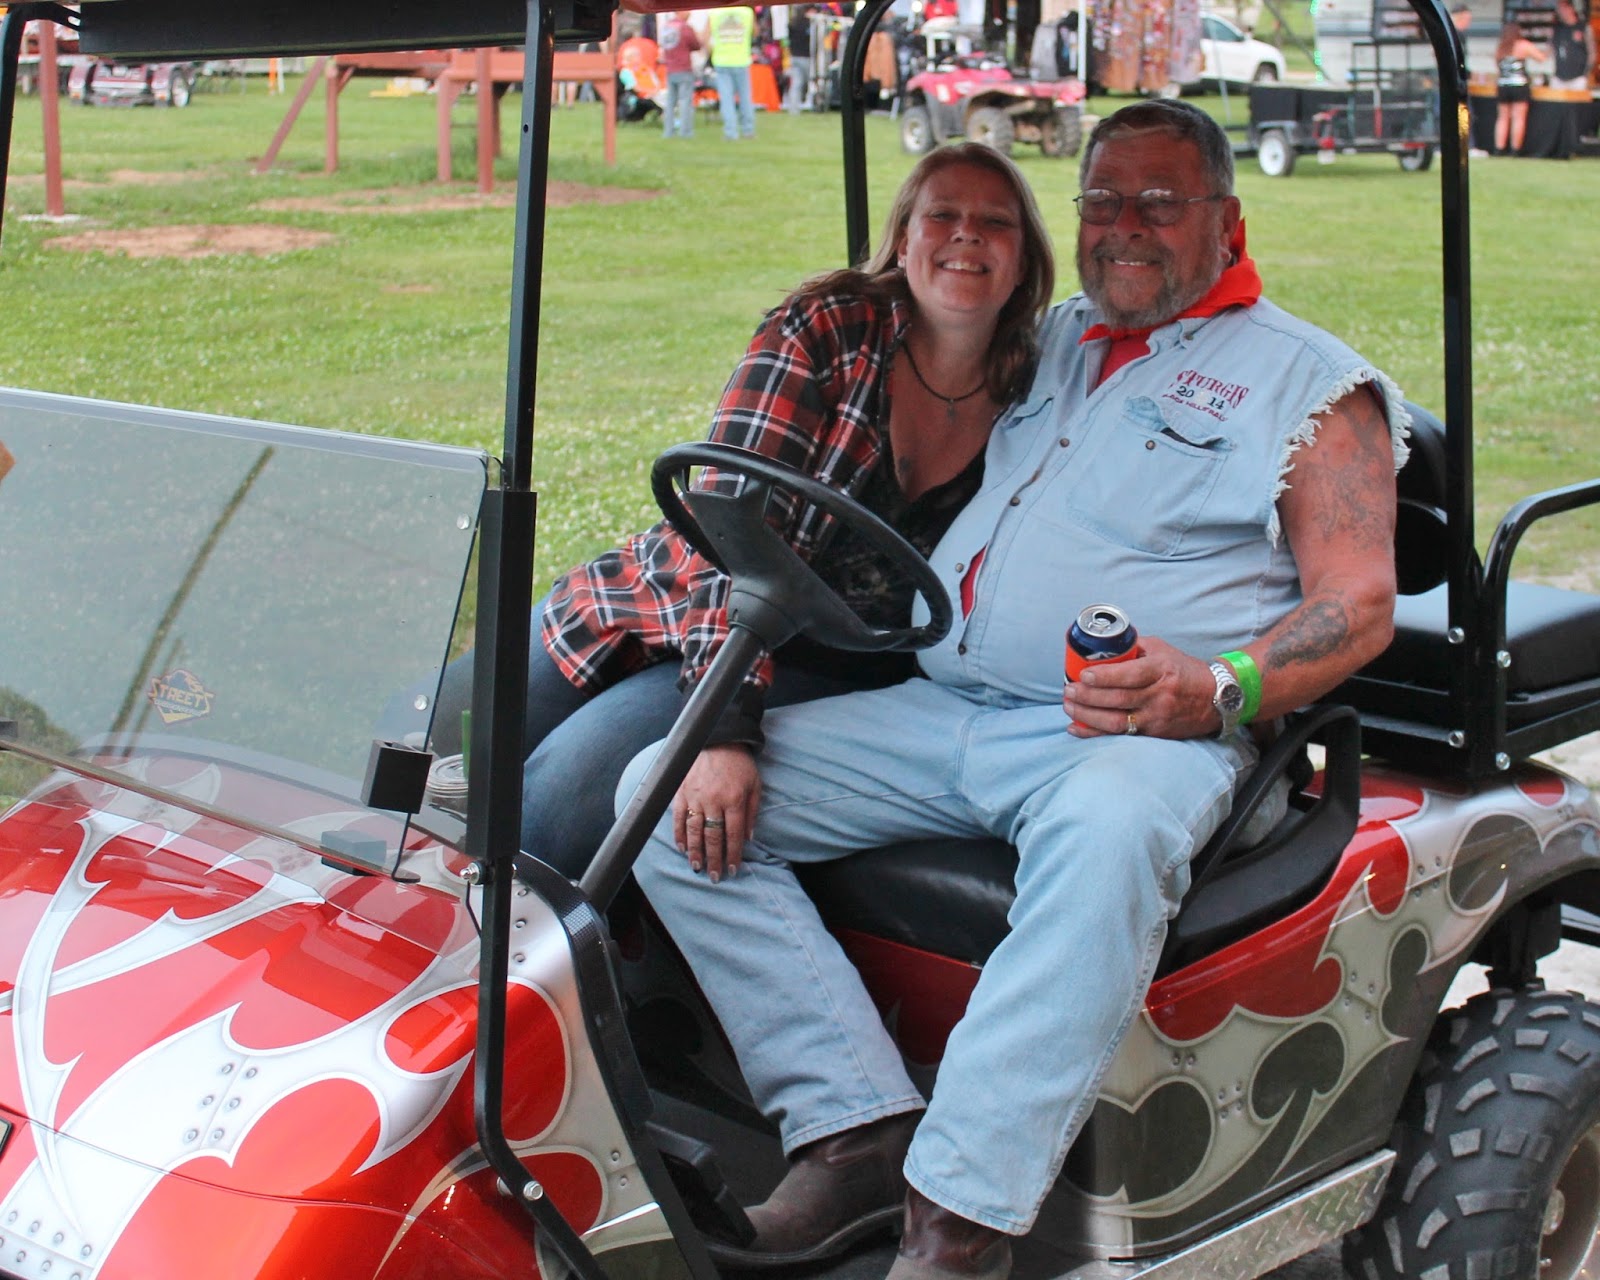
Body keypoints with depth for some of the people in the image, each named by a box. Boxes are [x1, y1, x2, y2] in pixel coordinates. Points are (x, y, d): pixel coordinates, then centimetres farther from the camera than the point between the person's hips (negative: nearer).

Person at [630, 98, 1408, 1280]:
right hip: (936, 712, 6)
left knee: (1108, 837, -42)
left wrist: (1223, 689, -22)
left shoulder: (1308, 381, 11)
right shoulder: (1042, 346, 26)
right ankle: (858, 1128, -20)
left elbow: (1359, 606, 2)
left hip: (1130, 735, -5)